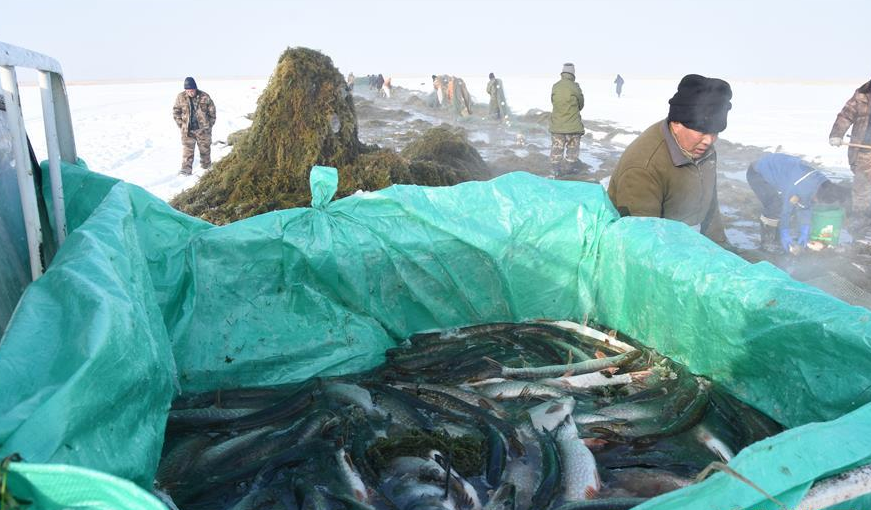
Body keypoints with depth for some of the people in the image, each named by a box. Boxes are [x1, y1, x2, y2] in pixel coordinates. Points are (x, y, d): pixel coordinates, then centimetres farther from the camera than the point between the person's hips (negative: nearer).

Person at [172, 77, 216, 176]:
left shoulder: (204, 97, -6)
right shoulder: (180, 97, -3)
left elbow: (212, 111, 4)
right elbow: (176, 112, 6)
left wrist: (210, 124, 1)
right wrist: (181, 125, 0)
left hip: (203, 129, 0)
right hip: (187, 130, 0)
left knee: (205, 148, 13)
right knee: (187, 150, -3)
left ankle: (207, 167, 31)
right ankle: (186, 169, -2)